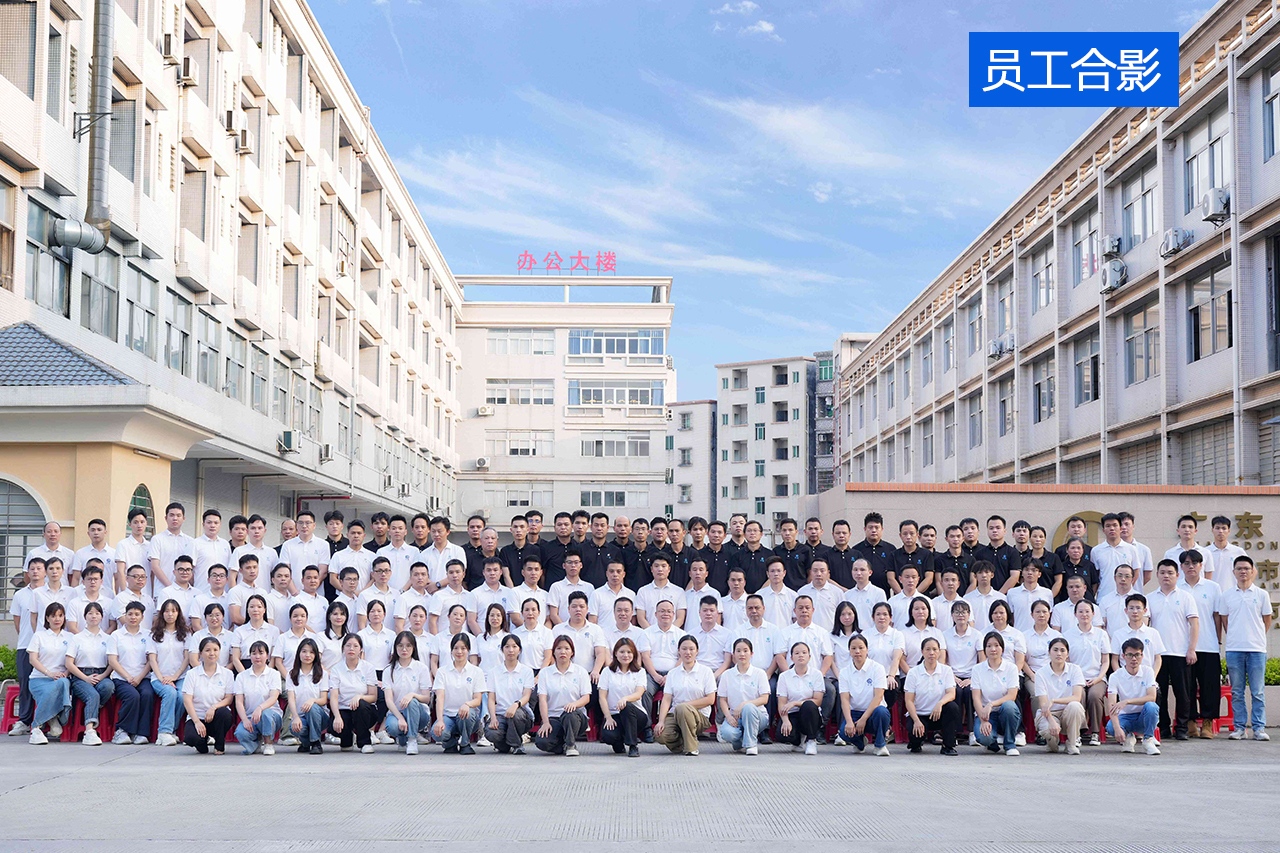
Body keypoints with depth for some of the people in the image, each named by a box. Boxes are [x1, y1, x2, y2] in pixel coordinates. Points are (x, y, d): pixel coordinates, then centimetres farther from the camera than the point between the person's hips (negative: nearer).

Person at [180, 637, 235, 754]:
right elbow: (187, 700, -6)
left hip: (217, 718, 1)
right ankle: (202, 744, 9)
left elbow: (229, 699, -1)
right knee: (190, 737, -32)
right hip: (197, 717, -1)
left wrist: (214, 707, -21)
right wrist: (197, 722, -18)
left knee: (223, 713, -35)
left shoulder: (227, 673, 4)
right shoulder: (192, 674, 1)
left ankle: (220, 745, -6)